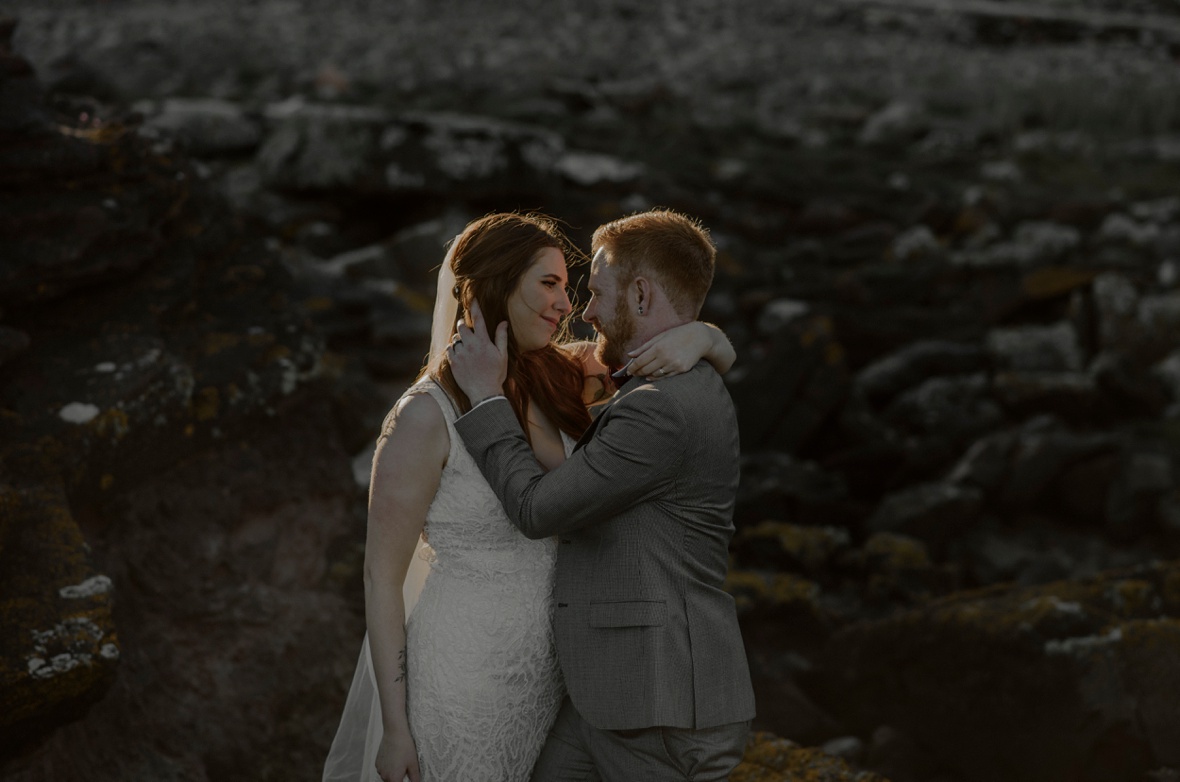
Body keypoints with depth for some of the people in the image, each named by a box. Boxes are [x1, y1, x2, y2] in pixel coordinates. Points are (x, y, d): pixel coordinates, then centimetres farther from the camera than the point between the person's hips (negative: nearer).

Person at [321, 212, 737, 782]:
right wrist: (394, 727, -13)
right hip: (458, 684, -6)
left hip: (543, 673, 6)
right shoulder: (425, 417, -16)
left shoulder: (562, 381, 1)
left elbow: (723, 357, 6)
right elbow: (382, 578, -13)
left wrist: (698, 335, -19)